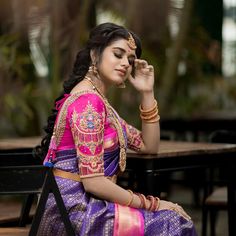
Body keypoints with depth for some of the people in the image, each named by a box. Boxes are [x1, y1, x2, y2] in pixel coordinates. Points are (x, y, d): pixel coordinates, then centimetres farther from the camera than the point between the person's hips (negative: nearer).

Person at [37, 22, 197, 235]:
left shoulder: (99, 100, 15)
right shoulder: (88, 100, -15)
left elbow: (149, 146, 18)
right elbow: (93, 182, -21)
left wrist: (147, 93, 8)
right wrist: (151, 204, -12)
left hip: (81, 205, 10)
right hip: (73, 208, -9)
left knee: (174, 217, 6)